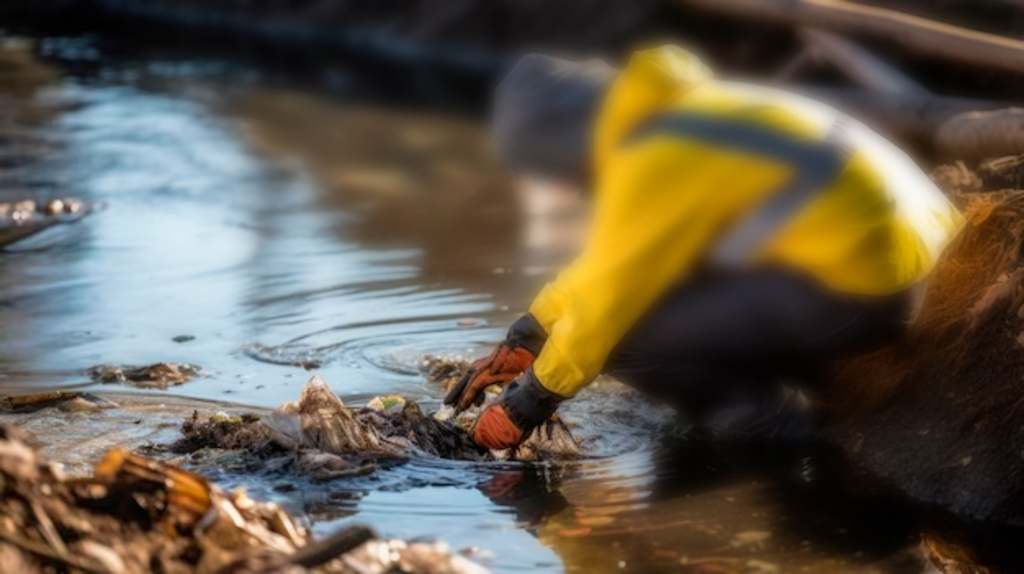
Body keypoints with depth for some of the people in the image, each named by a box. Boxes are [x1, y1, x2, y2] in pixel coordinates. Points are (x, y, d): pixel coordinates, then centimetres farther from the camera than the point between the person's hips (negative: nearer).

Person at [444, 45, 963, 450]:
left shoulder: (655, 161, -16)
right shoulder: (672, 112, 14)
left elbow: (607, 294, -9)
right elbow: (606, 255, 23)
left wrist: (530, 402, 4)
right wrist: (522, 342, 25)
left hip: (858, 288, -10)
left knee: (626, 335, -9)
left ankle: (773, 436, -2)